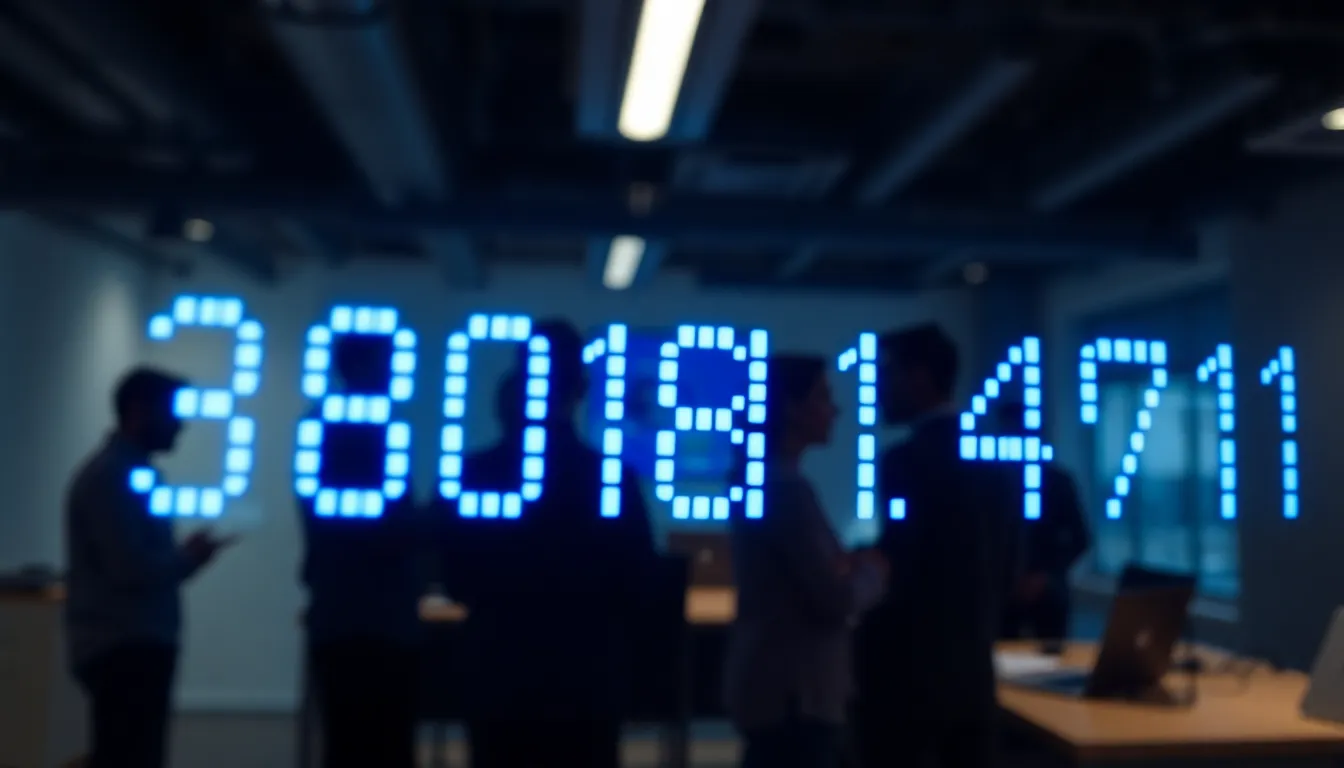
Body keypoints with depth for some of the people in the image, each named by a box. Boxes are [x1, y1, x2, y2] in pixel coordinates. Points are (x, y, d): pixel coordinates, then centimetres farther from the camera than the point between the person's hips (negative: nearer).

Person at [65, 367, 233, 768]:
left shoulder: (136, 472, 16)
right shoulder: (110, 475, -15)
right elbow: (130, 569, -22)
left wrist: (184, 554, 0)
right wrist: (190, 557, -8)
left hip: (137, 644, 10)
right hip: (122, 648, -10)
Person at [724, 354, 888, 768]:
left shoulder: (759, 480, 10)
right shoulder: (785, 488, -20)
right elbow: (837, 599, -21)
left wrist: (852, 563, 3)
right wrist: (874, 569, -2)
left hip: (778, 684, 10)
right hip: (793, 693, -10)